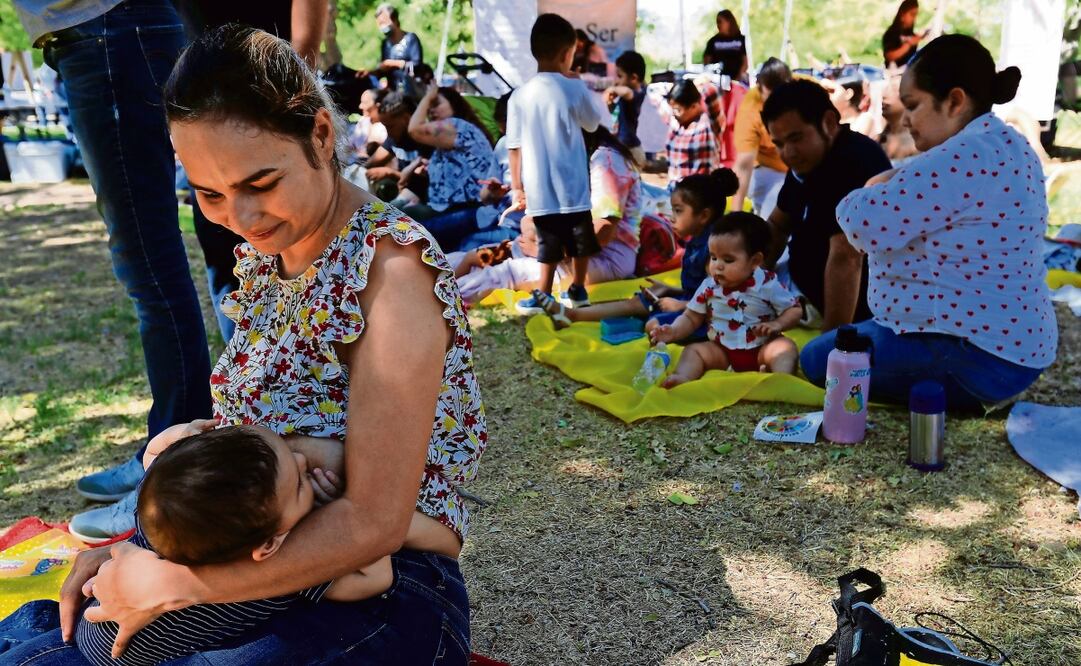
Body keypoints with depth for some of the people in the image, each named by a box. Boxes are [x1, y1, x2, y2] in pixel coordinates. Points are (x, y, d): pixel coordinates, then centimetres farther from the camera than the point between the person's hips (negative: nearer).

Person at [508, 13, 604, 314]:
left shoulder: (519, 95, -2)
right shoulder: (573, 88, -7)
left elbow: (515, 147, -1)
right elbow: (593, 124, 10)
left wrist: (517, 187, 6)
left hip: (539, 187, 1)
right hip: (572, 183, -1)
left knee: (550, 243, 11)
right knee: (579, 239, 16)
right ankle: (577, 291, 27)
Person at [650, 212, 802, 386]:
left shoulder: (768, 285, -9)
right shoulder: (708, 286, -2)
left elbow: (795, 310, 0)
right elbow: (691, 318, 5)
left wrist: (778, 324, -20)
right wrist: (673, 332, -15)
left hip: (762, 349, -2)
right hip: (722, 351, 2)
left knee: (786, 347, -27)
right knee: (694, 350, -18)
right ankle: (682, 378, -41)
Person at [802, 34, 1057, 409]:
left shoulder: (964, 158, -25)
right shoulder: (1004, 144, 11)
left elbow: (866, 224, -27)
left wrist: (868, 194, -4)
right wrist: (893, 187, 1)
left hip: (973, 355, -11)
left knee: (817, 361, -5)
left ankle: (966, 402, -4)